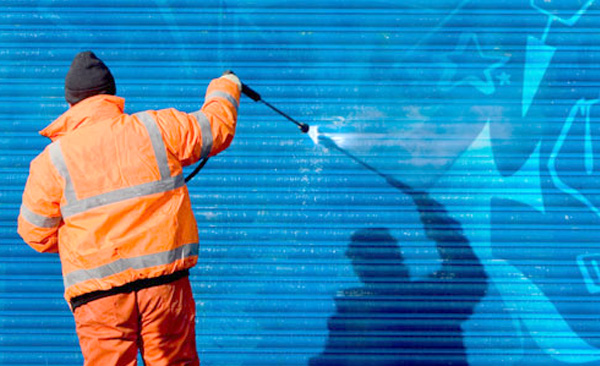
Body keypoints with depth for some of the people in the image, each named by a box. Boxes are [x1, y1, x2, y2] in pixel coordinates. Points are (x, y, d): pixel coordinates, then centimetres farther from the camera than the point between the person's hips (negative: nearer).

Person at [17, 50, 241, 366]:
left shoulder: (51, 161, -1)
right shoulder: (157, 128, 0)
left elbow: (36, 233, 5)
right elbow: (217, 126, 14)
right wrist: (226, 88, 35)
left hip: (98, 290, -1)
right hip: (166, 279, 1)